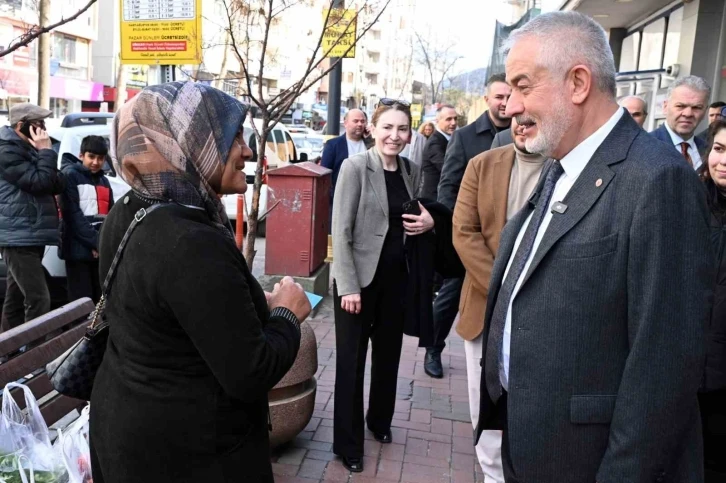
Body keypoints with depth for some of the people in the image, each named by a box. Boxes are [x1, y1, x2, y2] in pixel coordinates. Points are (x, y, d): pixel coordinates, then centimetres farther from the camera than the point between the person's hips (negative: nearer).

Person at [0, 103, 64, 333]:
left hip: (31, 237, 10)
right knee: (38, 299, -15)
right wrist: (46, 151, -11)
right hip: (19, 238, -10)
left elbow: (58, 185, 11)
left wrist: (43, 153, -3)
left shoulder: (31, 150, 17)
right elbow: (40, 183, -20)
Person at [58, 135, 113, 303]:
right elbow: (73, 214, -12)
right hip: (79, 249, -6)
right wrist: (95, 242, -17)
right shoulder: (70, 175, -2)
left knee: (101, 299, 8)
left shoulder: (104, 181, 19)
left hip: (102, 250, 6)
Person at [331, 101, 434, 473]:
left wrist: (428, 223, -5)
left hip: (397, 277, 6)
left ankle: (380, 421, 40)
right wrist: (348, 285, -19)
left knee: (388, 353, 18)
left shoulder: (412, 171, 5)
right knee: (351, 360, 4)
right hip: (360, 276, -5)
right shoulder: (355, 167, -11)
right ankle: (347, 443, 20)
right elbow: (341, 230, -14)